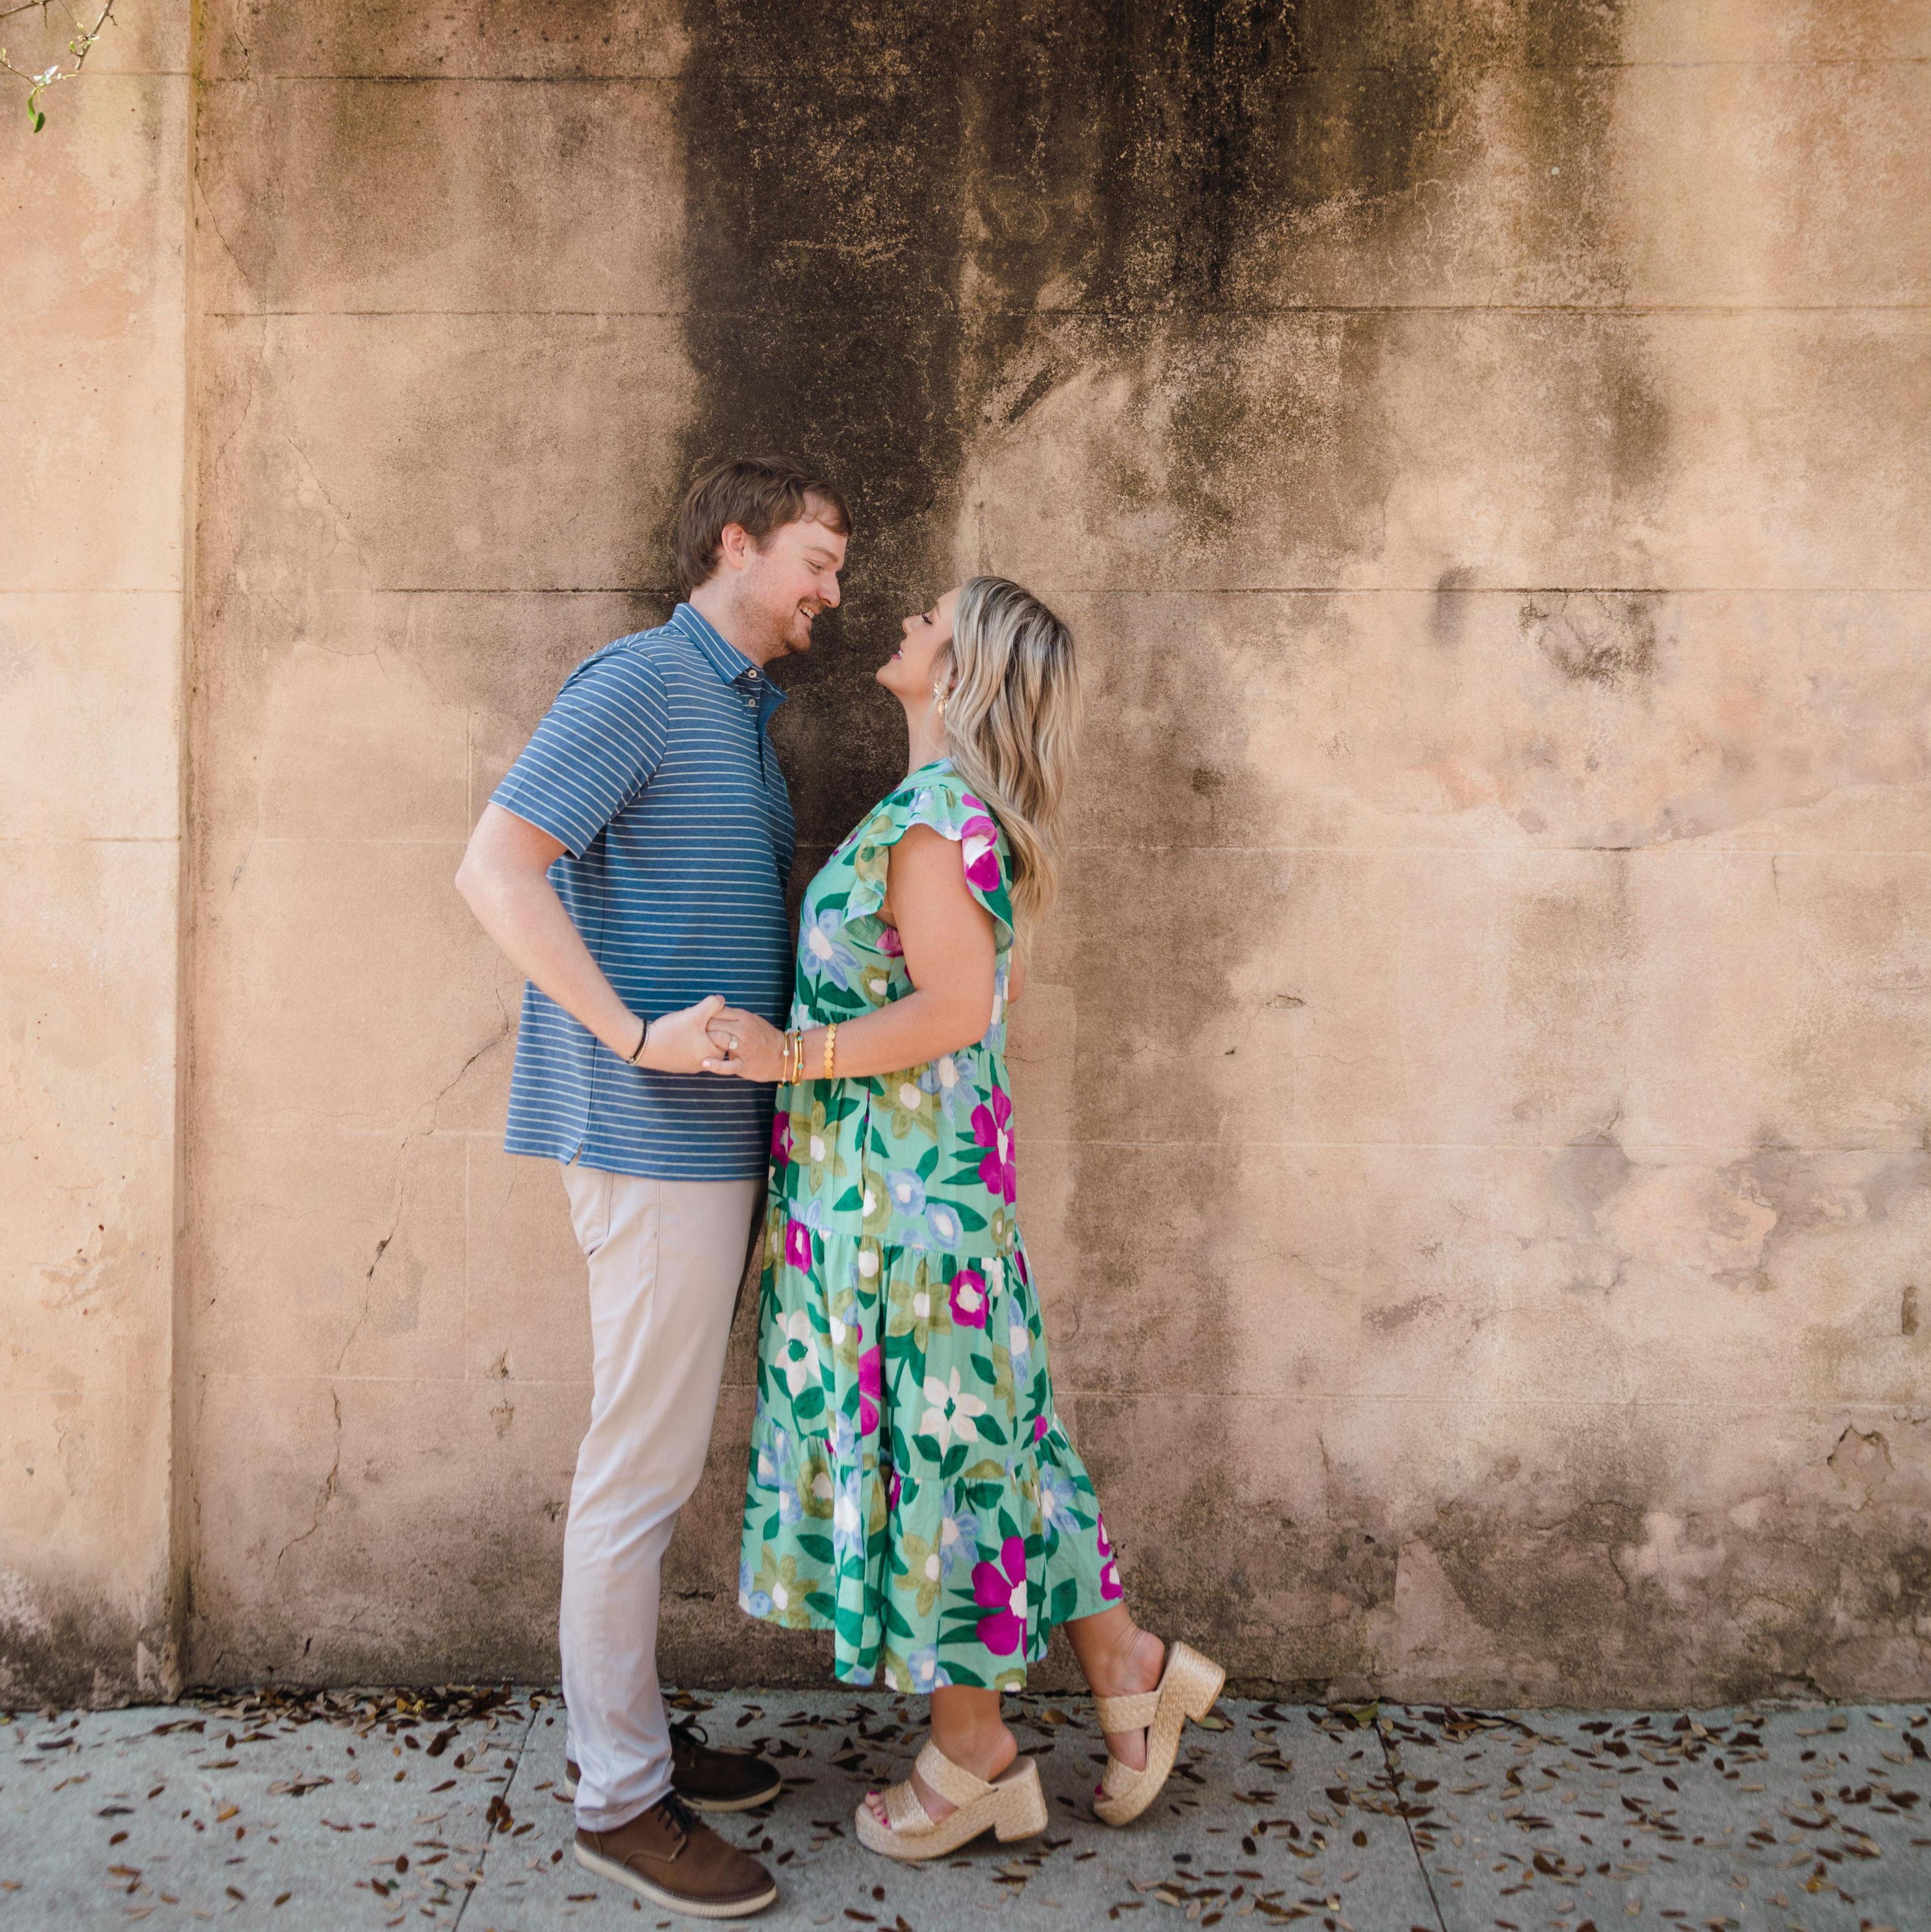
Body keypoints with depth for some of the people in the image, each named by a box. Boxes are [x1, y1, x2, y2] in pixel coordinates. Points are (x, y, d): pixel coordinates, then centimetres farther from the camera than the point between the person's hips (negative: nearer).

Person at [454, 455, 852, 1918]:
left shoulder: (743, 713, 18)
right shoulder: (637, 684, -10)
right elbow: (498, 869, -20)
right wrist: (632, 1035, -23)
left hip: (715, 1131, 9)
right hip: (654, 1137, -9)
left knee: (661, 1457, 16)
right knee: (643, 1465, -1)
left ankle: (630, 1728, 30)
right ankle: (619, 1796, 11)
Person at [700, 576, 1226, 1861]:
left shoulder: (929, 815, -16)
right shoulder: (969, 814, 12)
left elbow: (958, 1003, -23)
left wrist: (792, 1056, -23)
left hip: (899, 1187, -9)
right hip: (942, 1169, 9)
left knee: (927, 1443, 2)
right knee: (978, 1438, 16)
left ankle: (975, 1757, 17)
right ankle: (1127, 1666, 26)